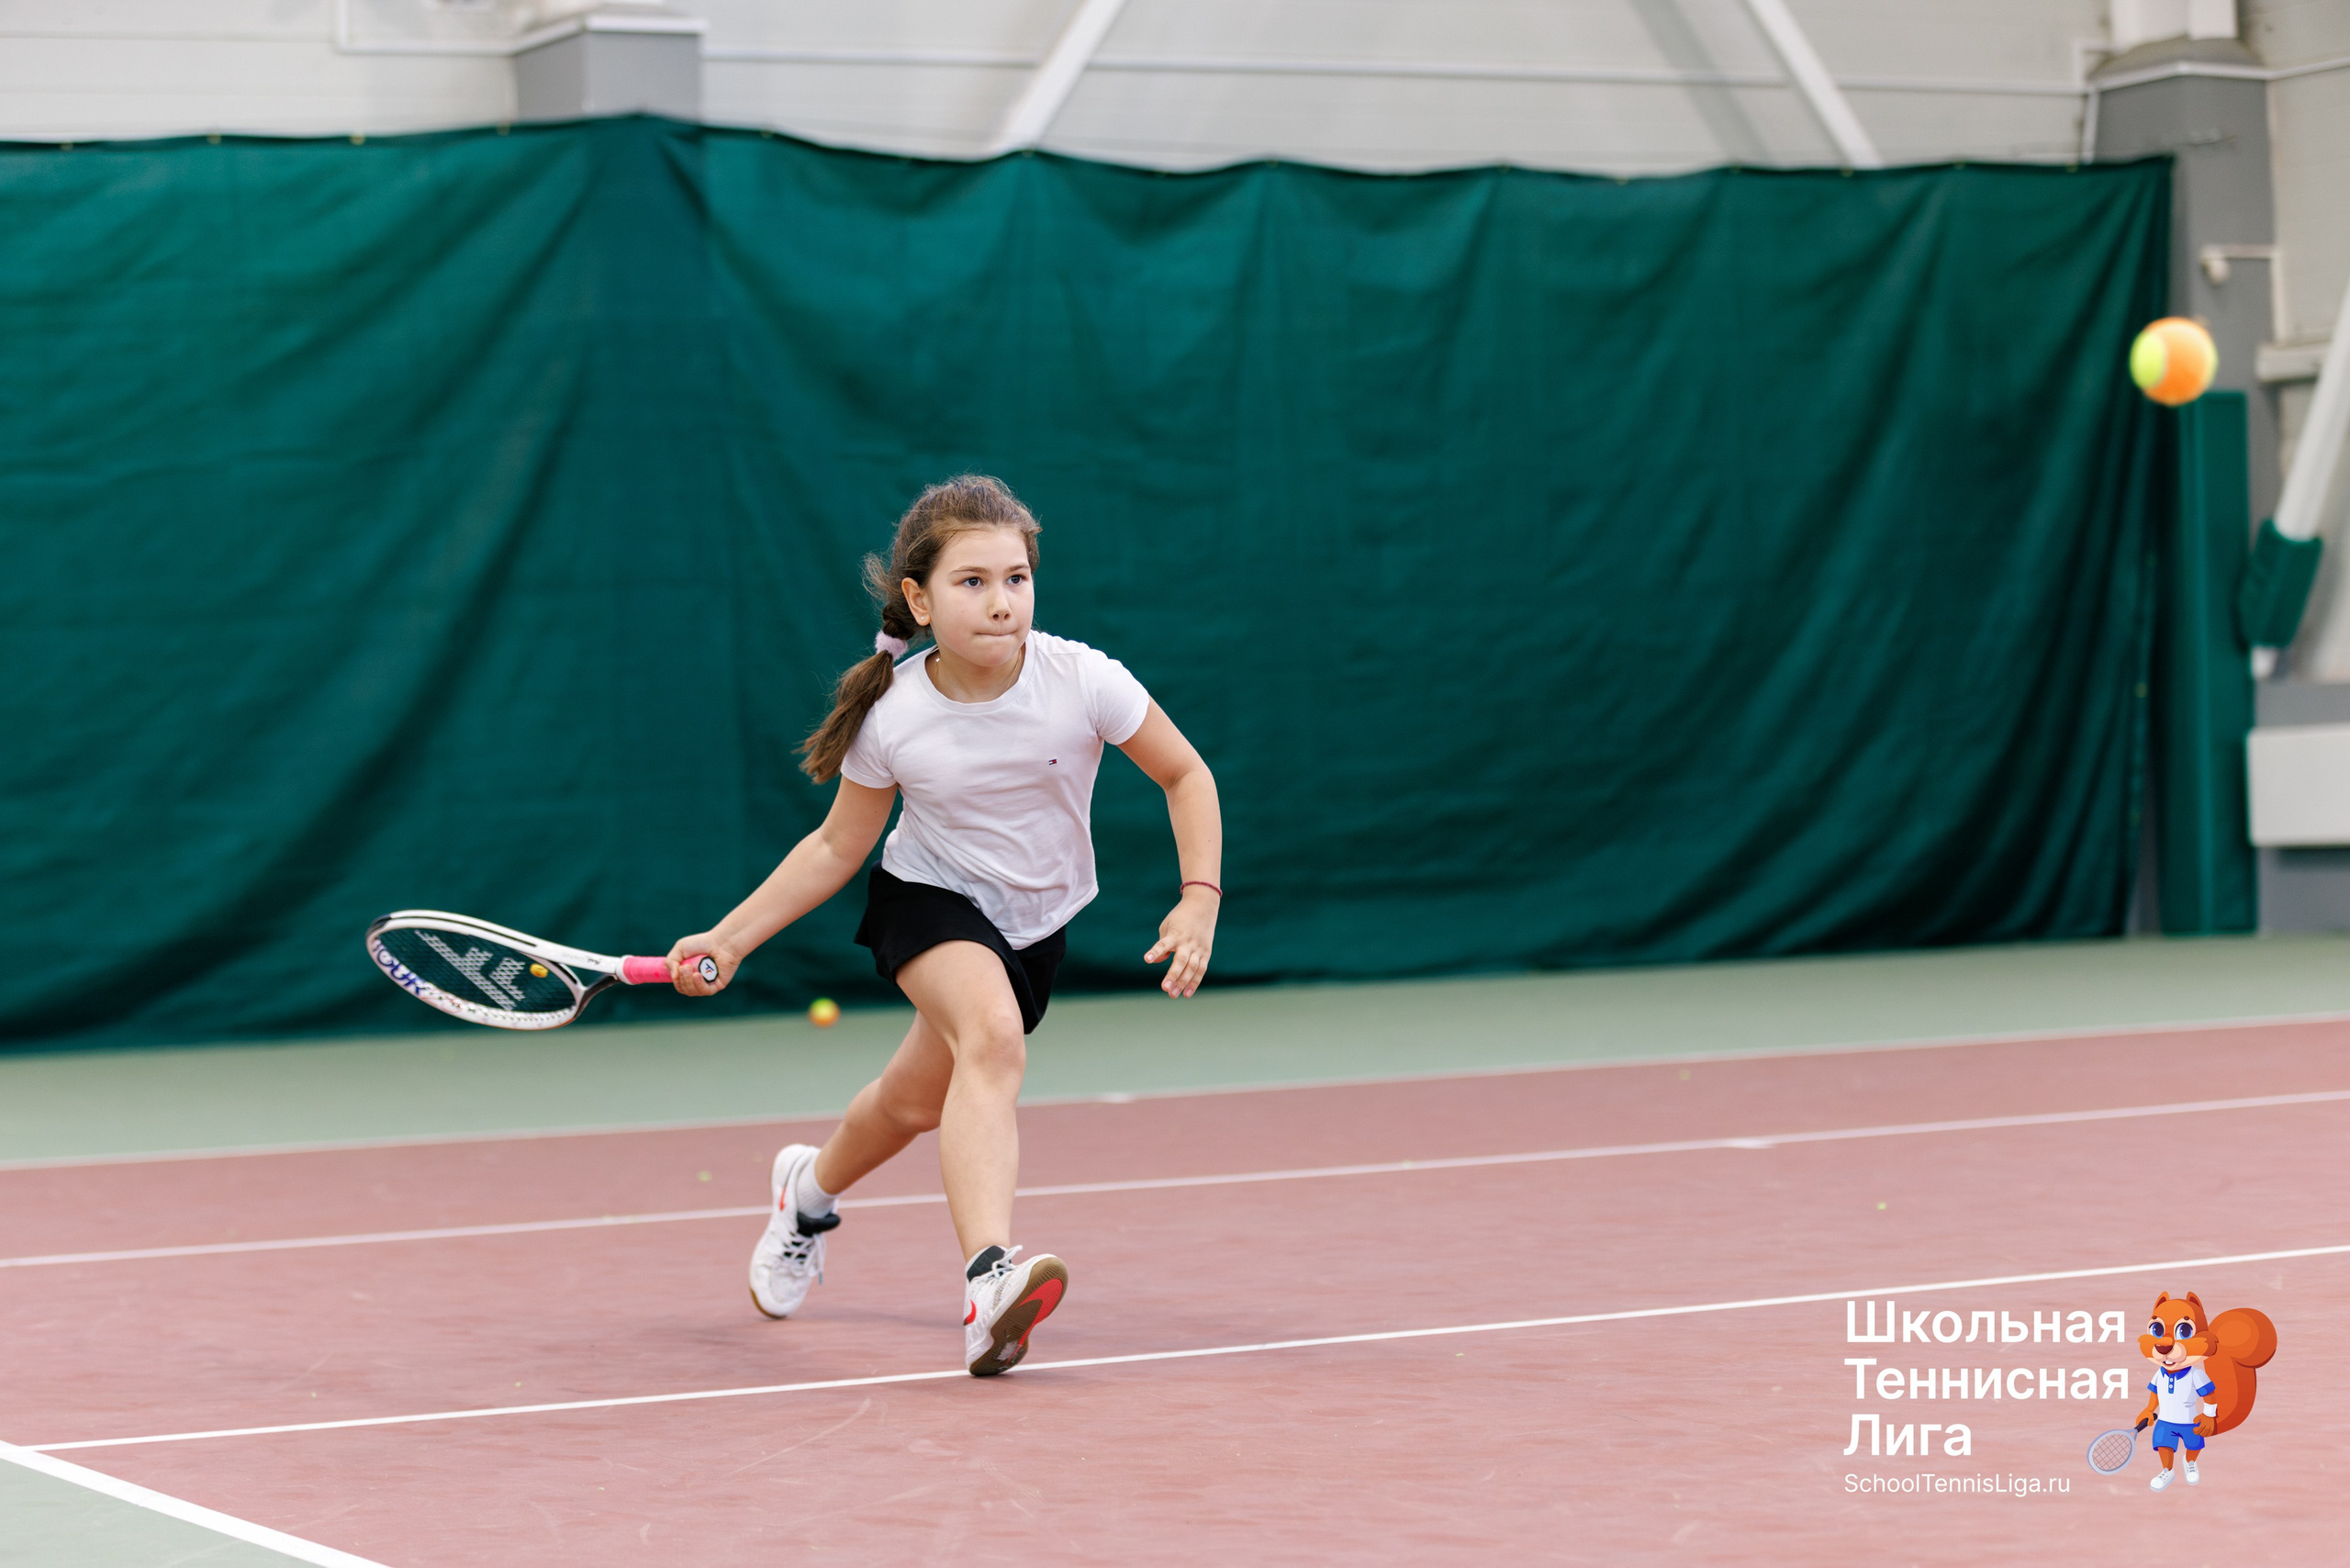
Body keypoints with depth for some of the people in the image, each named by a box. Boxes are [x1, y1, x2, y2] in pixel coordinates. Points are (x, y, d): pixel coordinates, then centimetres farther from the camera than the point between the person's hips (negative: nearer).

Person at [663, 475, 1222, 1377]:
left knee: (920, 1100, 16)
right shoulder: (894, 719, -21)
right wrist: (728, 939, -11)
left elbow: (1184, 775, -8)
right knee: (993, 1036, -34)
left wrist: (1199, 899, -19)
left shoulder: (1081, 680, -23)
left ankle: (811, 1188, 51)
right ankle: (988, 1282, -47)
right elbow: (836, 848, -5)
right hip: (930, 898, -3)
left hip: (1037, 921, 3)